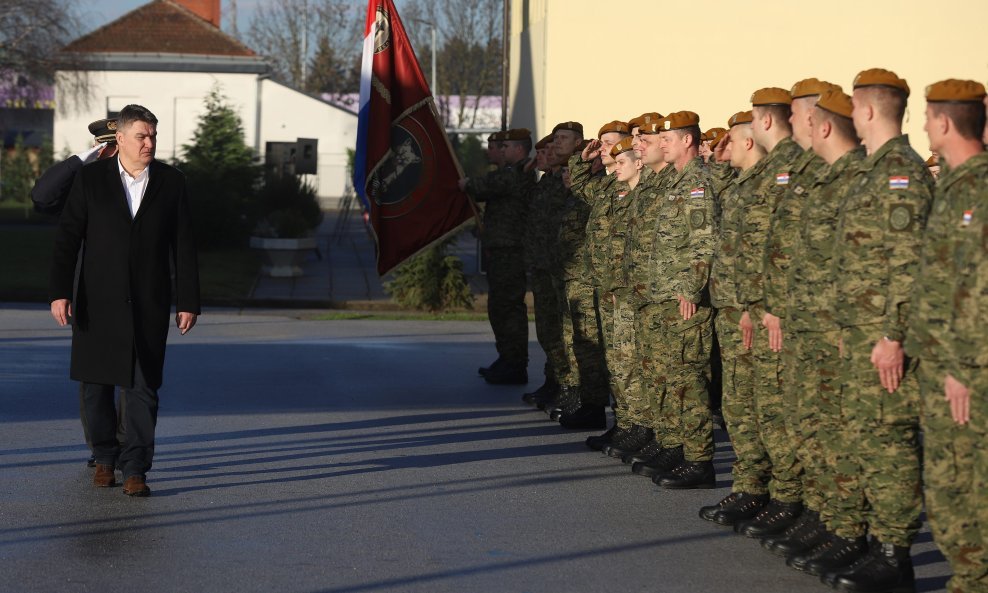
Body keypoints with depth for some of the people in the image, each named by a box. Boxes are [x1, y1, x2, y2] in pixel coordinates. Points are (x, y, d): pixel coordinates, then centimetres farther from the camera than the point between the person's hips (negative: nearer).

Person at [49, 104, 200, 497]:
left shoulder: (171, 183, 3)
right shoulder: (90, 179, 0)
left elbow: (184, 247, 4)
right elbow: (67, 239, -2)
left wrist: (188, 302, 0)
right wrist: (60, 292, -11)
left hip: (149, 303, 0)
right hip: (98, 302, 0)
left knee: (144, 387, -3)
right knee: (96, 384, 7)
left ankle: (135, 469, 2)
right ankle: (105, 458, 24)